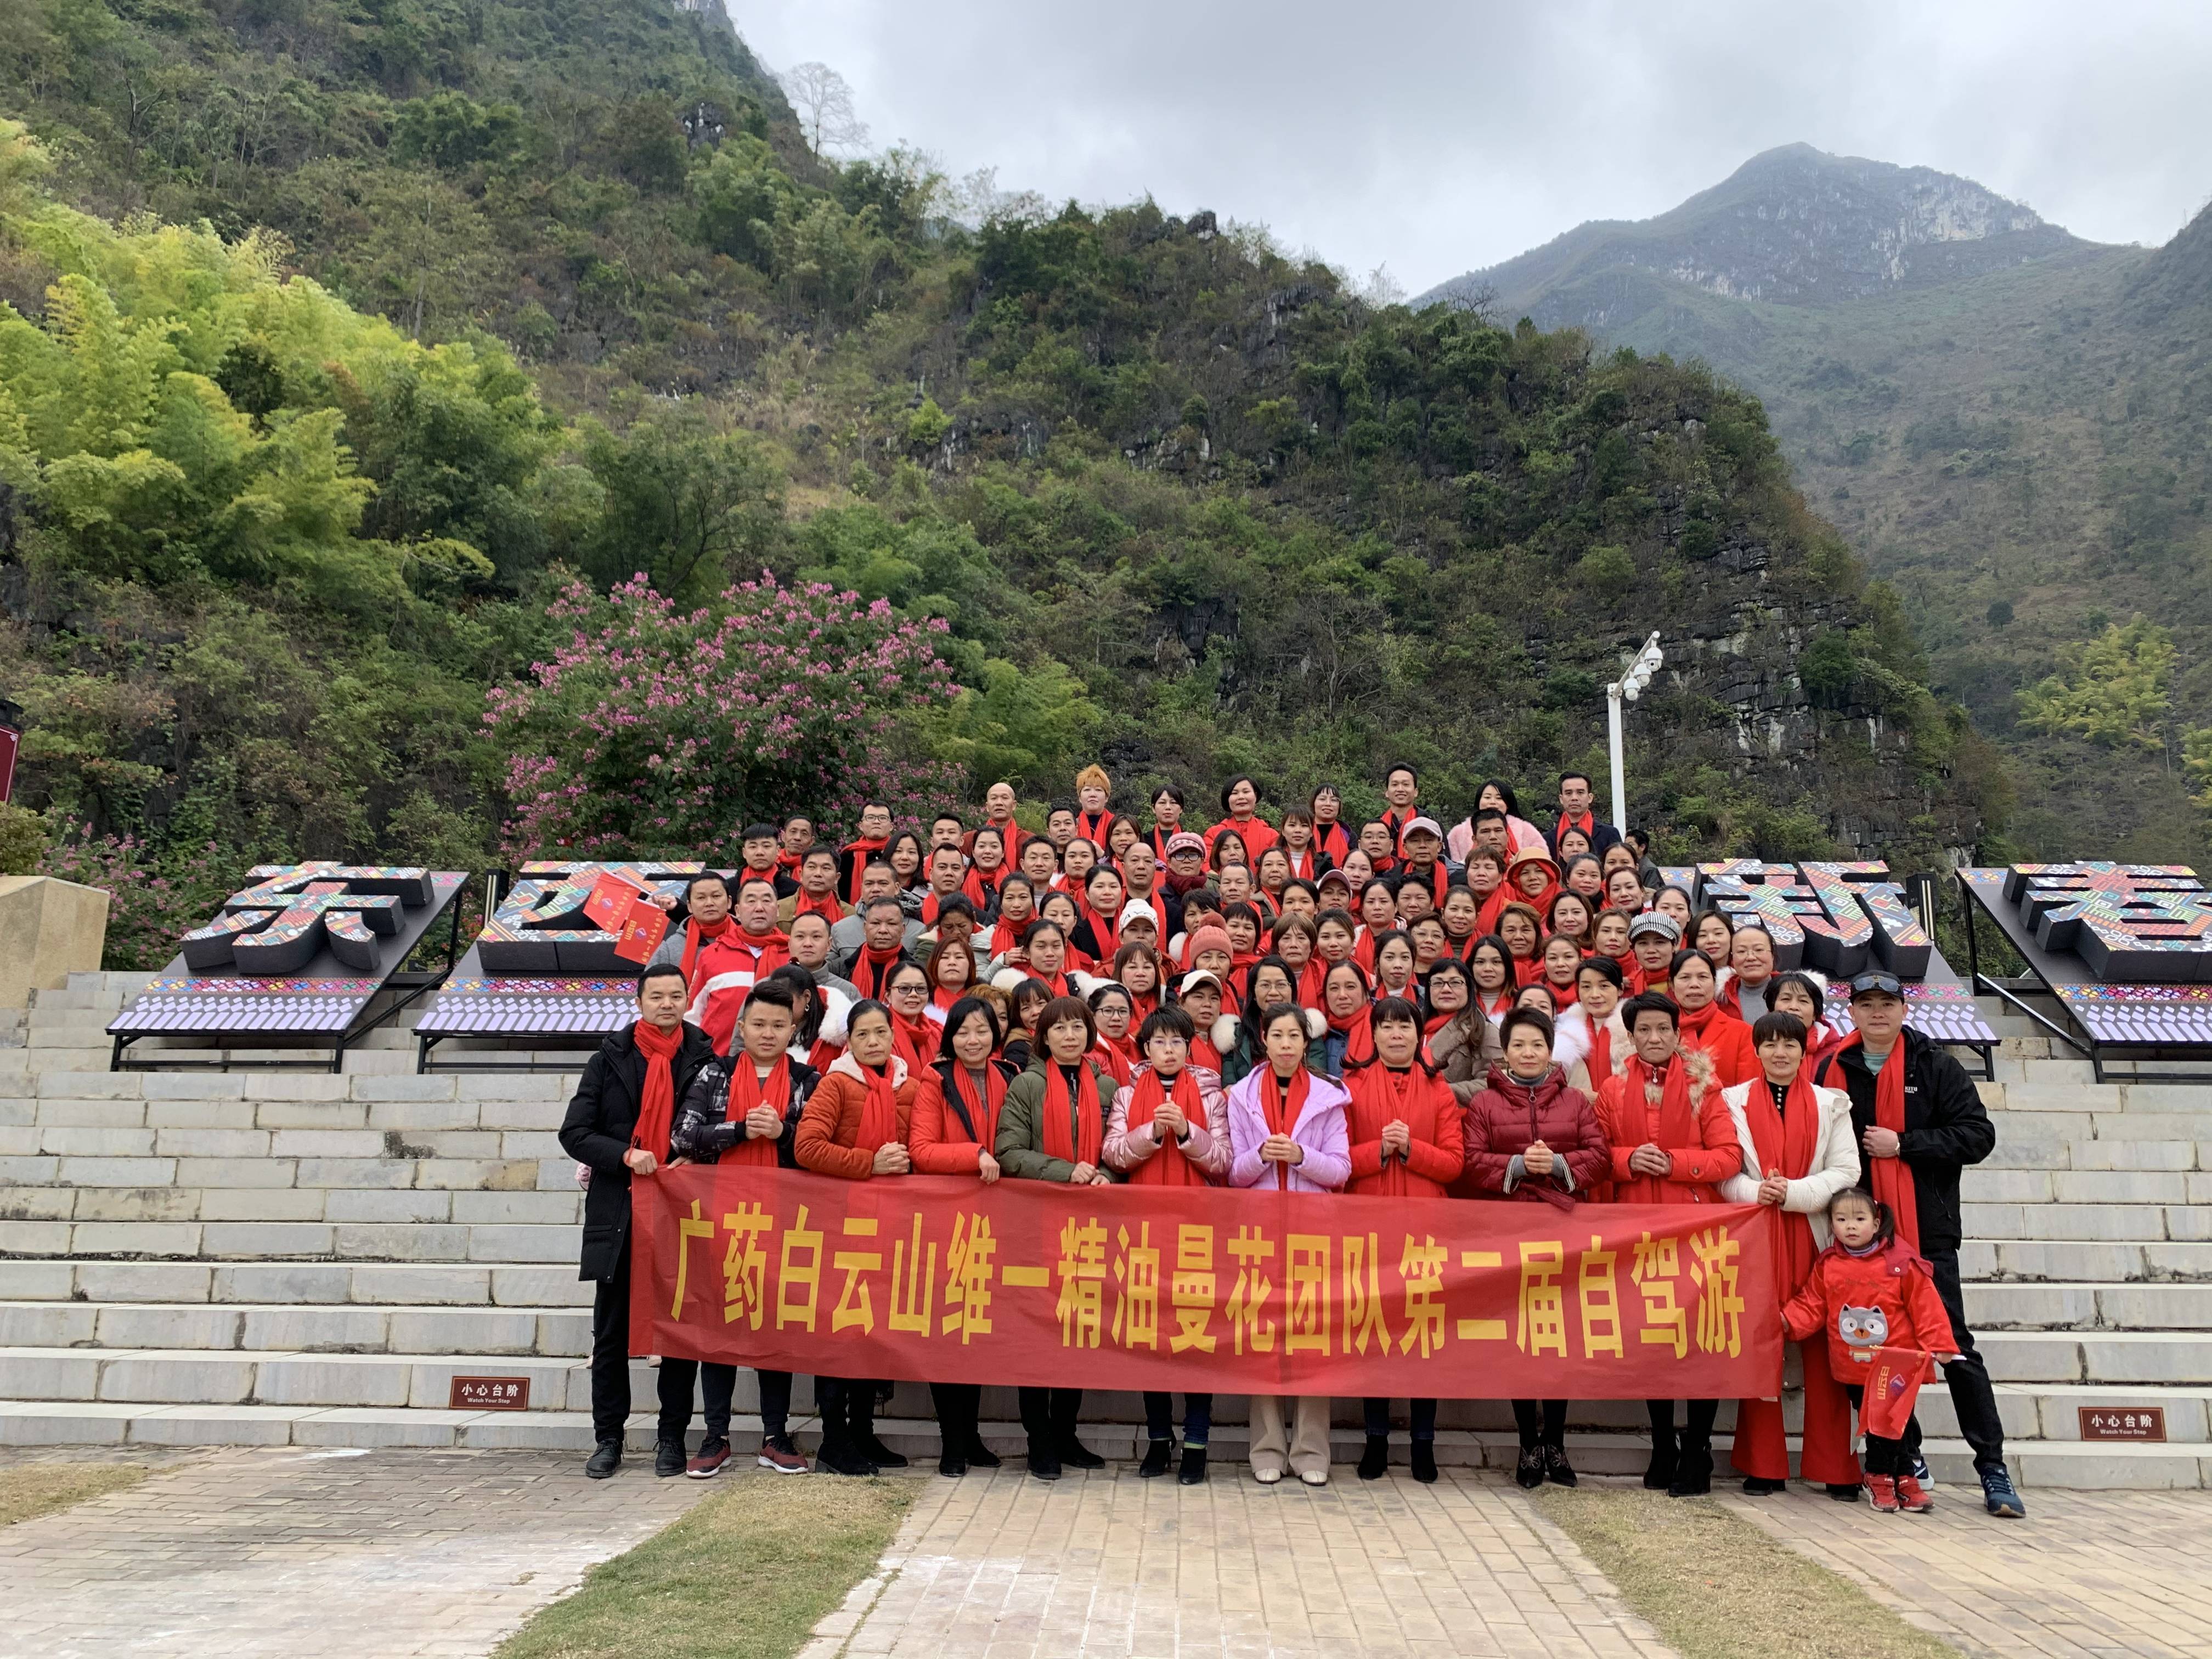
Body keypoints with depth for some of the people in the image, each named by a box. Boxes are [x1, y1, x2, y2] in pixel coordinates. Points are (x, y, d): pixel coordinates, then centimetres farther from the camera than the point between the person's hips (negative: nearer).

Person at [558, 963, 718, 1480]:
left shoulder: (706, 1060, 2)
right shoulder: (610, 1060, 6)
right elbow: (574, 1132, 2)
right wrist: (625, 1155, -13)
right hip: (619, 1217, 1)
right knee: (612, 1334, 8)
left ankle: (672, 1437, 17)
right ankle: (608, 1438, 20)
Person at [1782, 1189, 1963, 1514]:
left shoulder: (1901, 1261, -9)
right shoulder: (1827, 1265, -1)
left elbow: (1925, 1305, -8)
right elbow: (1811, 1305, 2)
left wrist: (1938, 1344, -13)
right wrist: (1788, 1320, -15)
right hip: (1854, 1368, 2)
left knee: (1901, 1422, 7)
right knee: (1872, 1425, 11)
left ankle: (1907, 1479, 23)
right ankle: (1880, 1479, 25)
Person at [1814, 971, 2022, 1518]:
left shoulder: (1936, 1066, 0)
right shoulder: (1835, 1070, 6)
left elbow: (1978, 1135, -6)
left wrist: (1903, 1144, -14)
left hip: (1927, 1230, -2)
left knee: (1955, 1345, 1)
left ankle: (1992, 1467, 9)